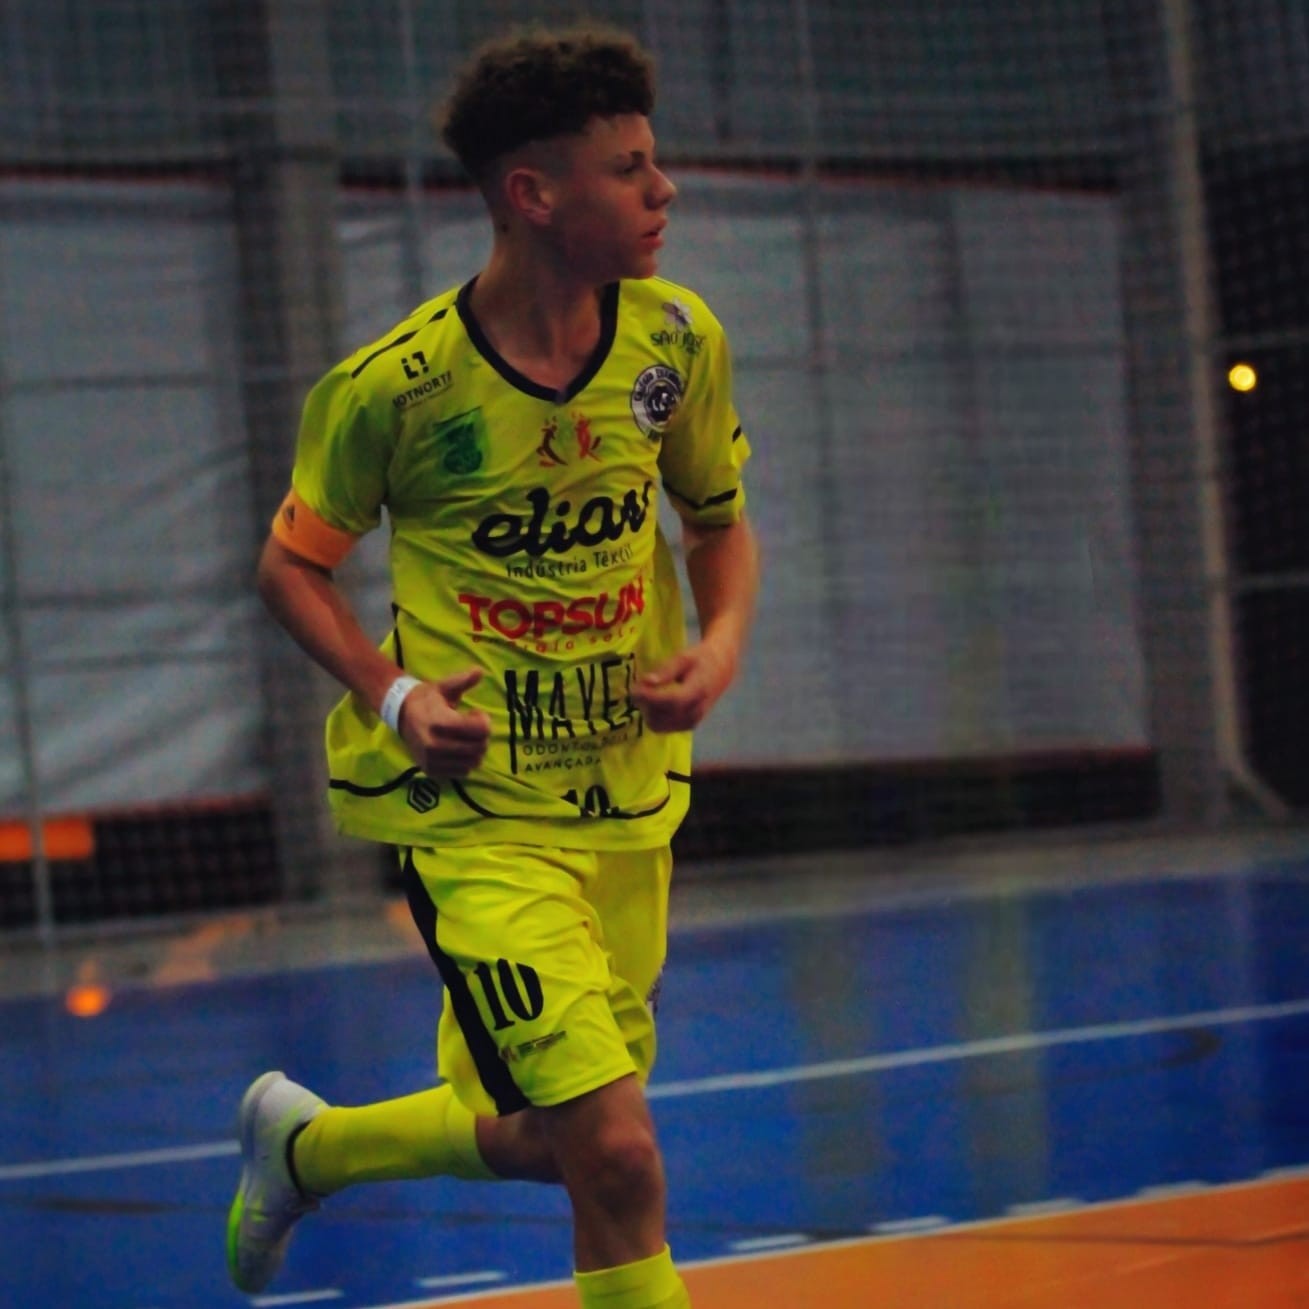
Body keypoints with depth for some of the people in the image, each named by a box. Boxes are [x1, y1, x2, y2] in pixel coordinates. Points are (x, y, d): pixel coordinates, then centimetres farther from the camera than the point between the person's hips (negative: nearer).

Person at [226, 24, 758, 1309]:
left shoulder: (677, 339, -2)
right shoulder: (394, 384, -14)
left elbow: (720, 523, 14)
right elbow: (291, 564, 0)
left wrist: (722, 644, -6)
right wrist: (393, 691, -16)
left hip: (628, 801, 6)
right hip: (474, 811, -6)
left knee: (537, 1141, 15)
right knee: (615, 1154, -16)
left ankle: (303, 1142, 43)